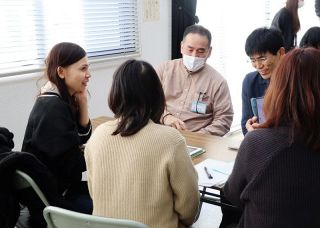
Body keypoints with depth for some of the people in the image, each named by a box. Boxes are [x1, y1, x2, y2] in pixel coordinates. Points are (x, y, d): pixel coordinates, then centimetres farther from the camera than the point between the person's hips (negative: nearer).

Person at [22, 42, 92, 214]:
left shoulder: (63, 99, 2)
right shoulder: (53, 107, -25)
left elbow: (83, 138, 5)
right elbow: (73, 164, -24)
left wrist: (83, 104, -8)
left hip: (62, 181, 9)